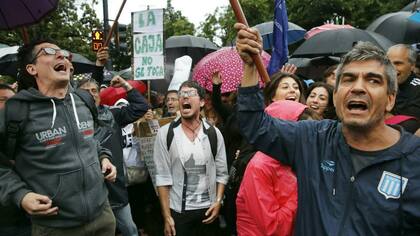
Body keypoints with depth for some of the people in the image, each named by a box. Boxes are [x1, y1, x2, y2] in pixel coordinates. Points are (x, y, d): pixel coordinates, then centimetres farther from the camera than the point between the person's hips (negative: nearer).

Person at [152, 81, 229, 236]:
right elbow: (163, 177, -7)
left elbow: (221, 173, 4)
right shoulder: (165, 133, -6)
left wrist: (218, 202, -7)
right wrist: (166, 216, -10)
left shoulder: (214, 133, -1)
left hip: (207, 209, 2)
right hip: (178, 211, -2)